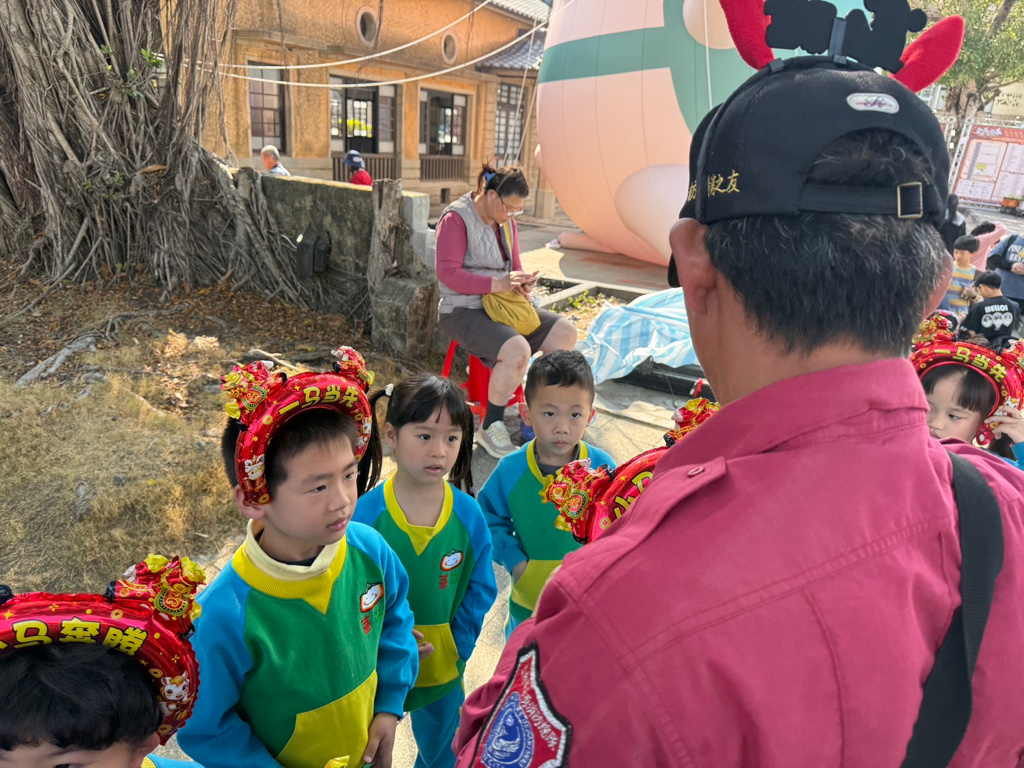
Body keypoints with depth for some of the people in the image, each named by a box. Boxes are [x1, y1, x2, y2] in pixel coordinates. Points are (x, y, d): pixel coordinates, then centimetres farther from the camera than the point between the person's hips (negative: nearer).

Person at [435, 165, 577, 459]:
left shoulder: (507, 222, 13)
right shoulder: (456, 219, -11)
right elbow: (447, 273, -20)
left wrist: (522, 282, -4)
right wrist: (498, 284, -27)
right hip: (463, 311, -8)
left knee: (565, 332, -7)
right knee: (517, 350, -33)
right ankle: (489, 428, -14)